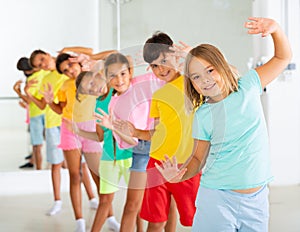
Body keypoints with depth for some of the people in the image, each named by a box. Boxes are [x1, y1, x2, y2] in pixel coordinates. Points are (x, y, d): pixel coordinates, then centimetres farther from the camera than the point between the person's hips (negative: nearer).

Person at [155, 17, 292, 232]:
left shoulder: (248, 87, -1)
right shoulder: (203, 116, -4)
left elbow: (283, 57, 7)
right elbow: (198, 159, 3)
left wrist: (275, 29, -10)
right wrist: (180, 174, -16)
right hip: (217, 200, -2)